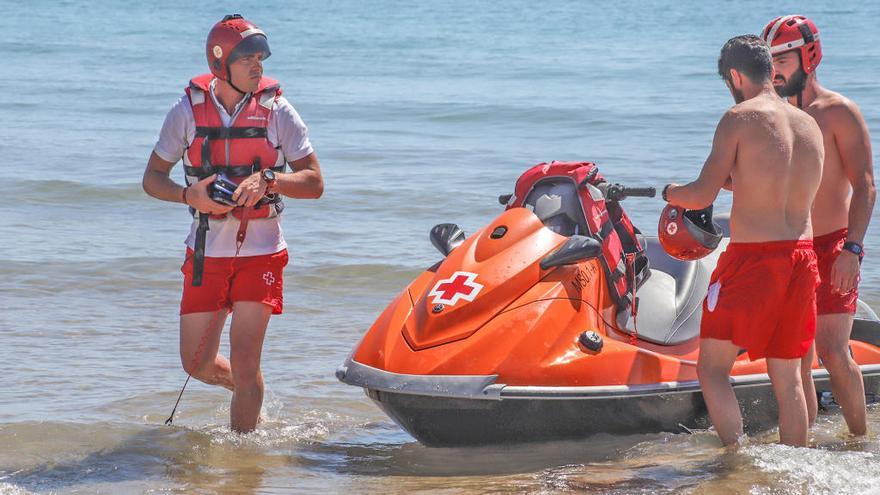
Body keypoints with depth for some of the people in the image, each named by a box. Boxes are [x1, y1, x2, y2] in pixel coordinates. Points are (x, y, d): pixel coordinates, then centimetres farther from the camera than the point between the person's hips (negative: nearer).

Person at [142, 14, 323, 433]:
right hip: (206, 253, 2)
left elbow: (314, 183, -4)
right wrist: (189, 196, -16)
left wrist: (266, 181, -22)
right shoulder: (188, 111, -1)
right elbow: (152, 178, 5)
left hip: (261, 253, -2)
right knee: (198, 365, 7)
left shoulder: (278, 111, -4)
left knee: (244, 362, -9)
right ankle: (247, 390, 38)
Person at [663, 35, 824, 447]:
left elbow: (702, 196, -9)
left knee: (713, 369, 0)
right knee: (787, 378, 13)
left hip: (753, 258, -6)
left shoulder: (740, 119, -8)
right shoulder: (810, 125, 11)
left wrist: (668, 192, 11)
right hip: (802, 257, 7)